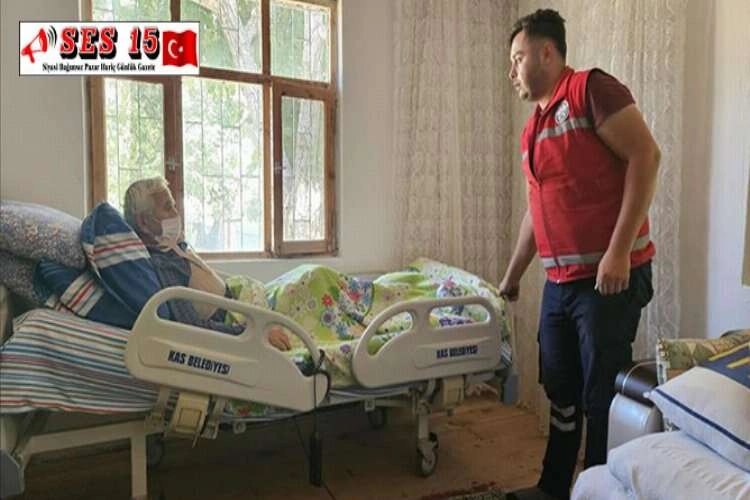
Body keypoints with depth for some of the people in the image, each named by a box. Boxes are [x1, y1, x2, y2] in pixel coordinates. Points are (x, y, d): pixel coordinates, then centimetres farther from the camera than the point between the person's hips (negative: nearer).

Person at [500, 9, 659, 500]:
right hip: (559, 282, 8)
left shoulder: (591, 88, -5)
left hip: (610, 277, -8)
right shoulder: (531, 130, 18)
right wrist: (512, 277, 25)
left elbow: (646, 155, -14)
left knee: (602, 399, 2)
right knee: (561, 393, 16)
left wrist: (618, 251, -20)